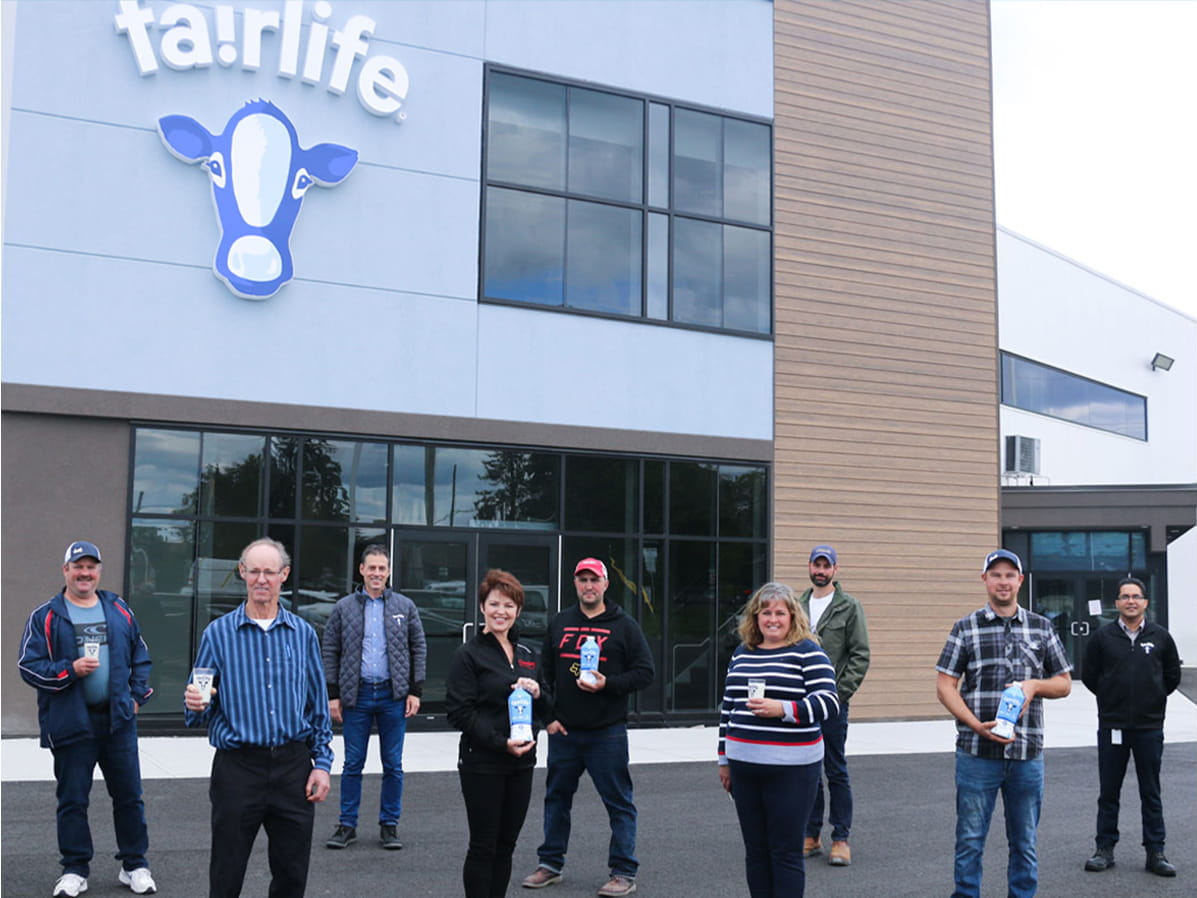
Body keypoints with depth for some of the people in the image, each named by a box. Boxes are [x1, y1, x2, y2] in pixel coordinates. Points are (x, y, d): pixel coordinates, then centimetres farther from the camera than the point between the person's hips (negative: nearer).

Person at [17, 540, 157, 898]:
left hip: (118, 720, 2)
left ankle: (134, 866, 17)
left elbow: (140, 656, 17)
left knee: (129, 795, 6)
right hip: (70, 723, -2)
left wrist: (138, 694, 6)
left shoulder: (119, 611, 10)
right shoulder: (46, 617, 1)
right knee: (72, 800, 5)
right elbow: (29, 665, -4)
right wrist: (70, 669, -17)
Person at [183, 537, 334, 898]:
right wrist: (197, 705, -21)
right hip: (238, 767, -2)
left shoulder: (303, 633, 6)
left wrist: (322, 762, 3)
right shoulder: (218, 633, 1)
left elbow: (318, 705, 9)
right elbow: (199, 711, 2)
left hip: (294, 765, 2)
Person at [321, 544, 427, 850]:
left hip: (393, 696, 0)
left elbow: (418, 649, 7)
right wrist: (333, 695, -1)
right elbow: (330, 652, 4)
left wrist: (415, 691, 0)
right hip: (356, 696, 0)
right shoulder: (344, 608, 4)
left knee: (393, 766, 6)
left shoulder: (405, 607, 5)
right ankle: (347, 825, 15)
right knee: (352, 765, 5)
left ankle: (389, 825, 16)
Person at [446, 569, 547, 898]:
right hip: (482, 764, -6)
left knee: (505, 846, 11)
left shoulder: (526, 654, 13)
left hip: (521, 763, 6)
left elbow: (542, 710, 18)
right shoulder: (468, 654, -6)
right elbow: (459, 712, -12)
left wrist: (536, 693, -6)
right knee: (483, 847, 1)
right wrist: (501, 742, -20)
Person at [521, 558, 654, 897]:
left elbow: (644, 672, -3)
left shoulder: (624, 625, -1)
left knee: (619, 802, 0)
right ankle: (550, 864, 27)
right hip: (563, 731, 4)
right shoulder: (560, 623, 11)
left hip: (607, 732, -4)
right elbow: (544, 673, 14)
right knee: (556, 798, 13)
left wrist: (608, 684, -17)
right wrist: (548, 716, 5)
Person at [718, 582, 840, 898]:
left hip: (790, 769, -6)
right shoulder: (742, 653, 14)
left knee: (786, 851, 0)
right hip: (744, 767, 6)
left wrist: (783, 709, -24)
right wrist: (724, 759, 19)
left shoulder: (807, 652, -4)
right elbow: (728, 708, 20)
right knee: (755, 850, 11)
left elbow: (828, 703, -11)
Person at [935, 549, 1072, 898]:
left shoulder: (1042, 628, 9)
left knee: (1024, 842, 12)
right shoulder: (966, 628, 2)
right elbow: (945, 685, -1)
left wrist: (1035, 685, -7)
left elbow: (1064, 683, 15)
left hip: (1028, 753, 2)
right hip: (977, 752, -2)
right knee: (970, 840, 4)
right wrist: (976, 724, -15)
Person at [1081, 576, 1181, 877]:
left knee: (1151, 793, 7)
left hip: (1150, 727, 0)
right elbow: (1089, 676, 7)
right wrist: (1112, 698, 7)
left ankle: (1155, 852, 15)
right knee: (1109, 792, 7)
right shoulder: (1102, 637, 0)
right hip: (1112, 727, 0)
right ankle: (1105, 849, 16)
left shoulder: (1161, 637, 2)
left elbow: (1173, 676, 12)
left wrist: (1154, 699, 9)